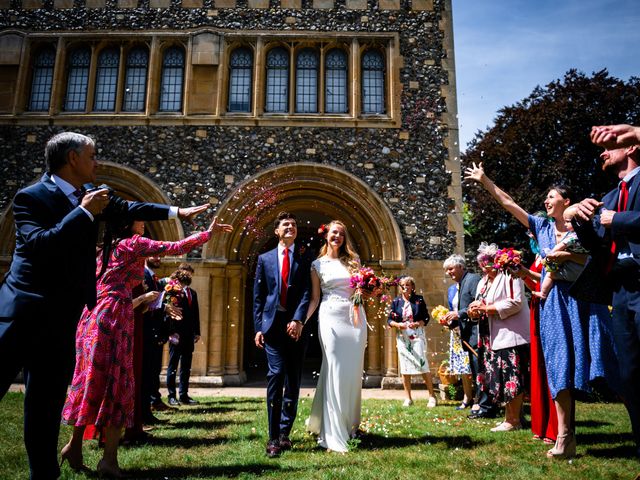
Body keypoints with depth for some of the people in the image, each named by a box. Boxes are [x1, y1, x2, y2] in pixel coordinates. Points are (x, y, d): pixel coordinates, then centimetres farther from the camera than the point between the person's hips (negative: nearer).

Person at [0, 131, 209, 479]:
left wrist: (176, 211, 28)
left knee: (47, 405, 13)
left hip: (61, 318, 7)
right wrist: (85, 212, -22)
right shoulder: (32, 196, -11)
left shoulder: (89, 194, 10)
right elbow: (38, 245, -27)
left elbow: (126, 208, 25)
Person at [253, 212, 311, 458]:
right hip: (272, 325, -1)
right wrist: (258, 327, 0)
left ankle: (284, 432, 17)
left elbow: (306, 293, -3)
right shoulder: (265, 259, 11)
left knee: (293, 380, 5)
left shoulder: (304, 260, 8)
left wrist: (298, 320, -17)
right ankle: (274, 437, -4)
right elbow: (258, 296, 8)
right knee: (276, 375, -11)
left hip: (296, 326, 1)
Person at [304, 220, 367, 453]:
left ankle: (350, 425, 23)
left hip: (355, 317, 3)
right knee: (334, 371, -6)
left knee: (353, 371, 5)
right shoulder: (318, 264, 7)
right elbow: (314, 298, 5)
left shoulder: (352, 260, 13)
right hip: (331, 317, -3)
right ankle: (334, 433, 2)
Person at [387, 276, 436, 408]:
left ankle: (432, 396, 4)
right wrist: (398, 324, -14)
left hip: (417, 336, -2)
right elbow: (389, 320, 6)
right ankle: (408, 398, 13)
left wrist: (417, 324, -15)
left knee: (423, 365, -8)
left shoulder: (419, 299, 3)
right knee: (405, 367, 4)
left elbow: (426, 318, 3)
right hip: (402, 337, 2)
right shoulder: (396, 301, 7)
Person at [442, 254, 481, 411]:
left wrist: (459, 314, -19)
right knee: (464, 368, 13)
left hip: (473, 332, -9)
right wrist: (449, 319, 3)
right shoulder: (454, 287, 17)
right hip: (460, 333, 9)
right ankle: (468, 398, 24)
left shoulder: (473, 279, -9)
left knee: (478, 368, -5)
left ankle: (484, 405, 2)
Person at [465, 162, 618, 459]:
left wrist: (568, 256, -15)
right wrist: (484, 181, 12)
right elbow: (507, 203, 13)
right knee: (559, 364, -3)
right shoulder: (542, 226, 12)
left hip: (582, 299, -2)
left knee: (583, 357, -4)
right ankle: (565, 436, -2)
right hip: (554, 303, 2)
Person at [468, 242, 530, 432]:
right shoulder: (483, 283, 17)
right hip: (496, 337, 8)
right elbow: (482, 309, 21)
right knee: (499, 379, 10)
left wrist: (486, 308, -16)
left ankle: (513, 420, 3)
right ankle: (510, 417, 20)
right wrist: (476, 311, -4)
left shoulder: (509, 275, -8)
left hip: (512, 336, -8)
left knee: (511, 380, -6)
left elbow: (515, 303, -18)